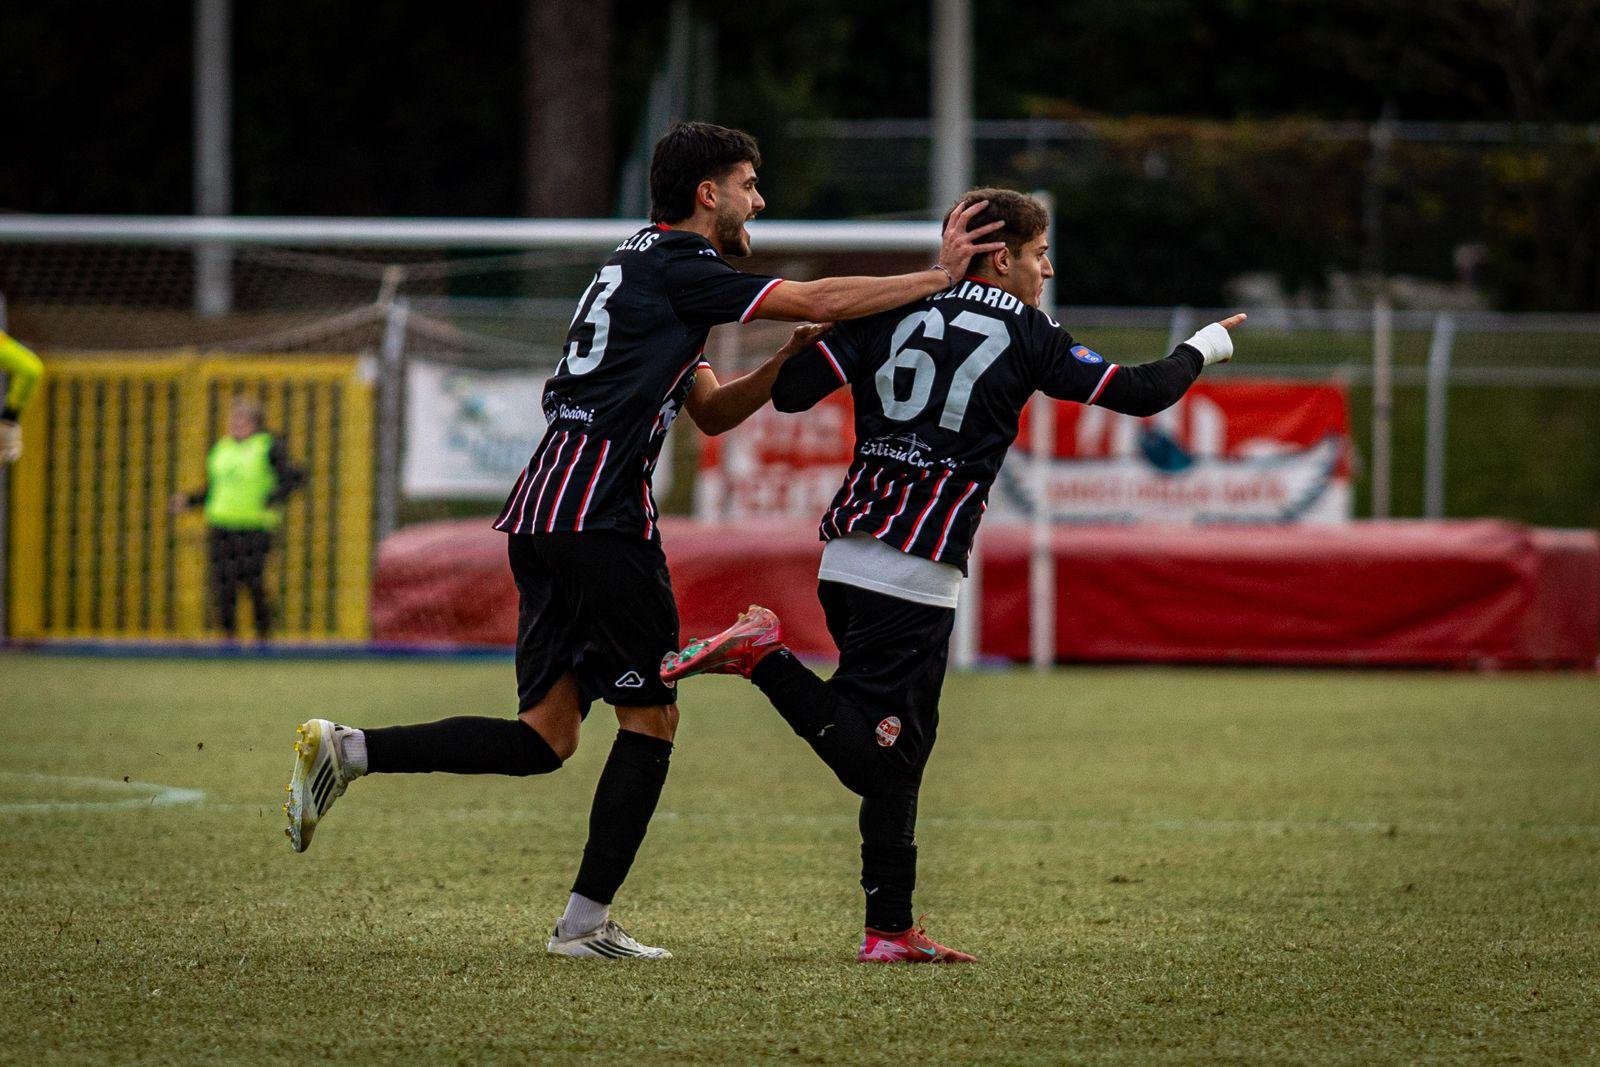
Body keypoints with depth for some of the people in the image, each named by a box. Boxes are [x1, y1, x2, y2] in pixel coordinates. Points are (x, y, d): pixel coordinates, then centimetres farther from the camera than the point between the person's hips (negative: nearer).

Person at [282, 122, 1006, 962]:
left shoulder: (644, 270, 26)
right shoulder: (677, 268, -4)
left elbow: (711, 412, 27)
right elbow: (819, 300, -10)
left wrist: (791, 358, 14)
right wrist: (938, 278, -2)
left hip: (540, 514, 9)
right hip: (601, 516, -9)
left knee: (545, 737, 5)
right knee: (650, 717, 2)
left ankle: (346, 750, -6)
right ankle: (586, 923, 3)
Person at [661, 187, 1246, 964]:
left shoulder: (895, 312, 11)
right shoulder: (1026, 337, 1)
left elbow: (790, 390, 3)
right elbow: (1139, 393, 4)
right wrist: (1203, 349, 22)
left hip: (846, 557, 7)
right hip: (916, 575, -7)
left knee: (903, 745, 13)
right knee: (873, 754, -8)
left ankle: (891, 929, 14)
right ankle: (764, 658, -24)